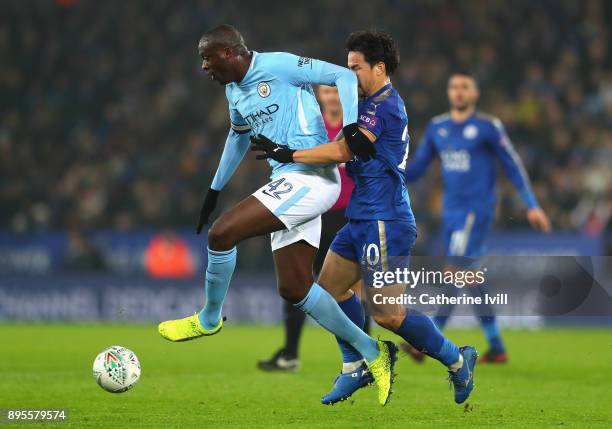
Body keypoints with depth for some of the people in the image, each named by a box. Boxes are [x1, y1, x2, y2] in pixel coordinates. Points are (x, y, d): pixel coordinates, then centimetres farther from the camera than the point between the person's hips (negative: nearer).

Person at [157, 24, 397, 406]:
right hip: (291, 186, 10)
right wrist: (215, 190, 35)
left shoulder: (278, 67, -11)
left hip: (309, 179, -10)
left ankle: (209, 320, 5)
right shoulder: (234, 91, 16)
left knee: (222, 232, -17)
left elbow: (344, 76, -11)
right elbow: (239, 136, 35)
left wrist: (350, 127, -21)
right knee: (294, 289, 5)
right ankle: (372, 352, 14)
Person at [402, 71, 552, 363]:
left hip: (477, 211, -6)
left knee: (454, 272, -15)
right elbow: (416, 168, 14)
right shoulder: (437, 128, 11)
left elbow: (513, 166, -1)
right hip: (451, 212, 6)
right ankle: (497, 348, 15)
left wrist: (532, 206, -3)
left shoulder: (488, 127, -4)